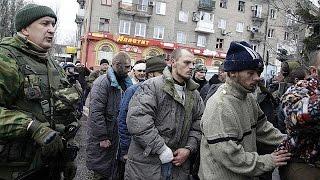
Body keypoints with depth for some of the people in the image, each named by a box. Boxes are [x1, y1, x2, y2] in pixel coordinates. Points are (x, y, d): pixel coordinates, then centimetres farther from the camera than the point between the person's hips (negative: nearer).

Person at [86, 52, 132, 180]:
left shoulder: (125, 83, 7)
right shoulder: (102, 82, -18)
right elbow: (96, 112, -22)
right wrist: (102, 137, -20)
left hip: (116, 134, 7)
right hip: (101, 137, -7)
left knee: (111, 169, 22)